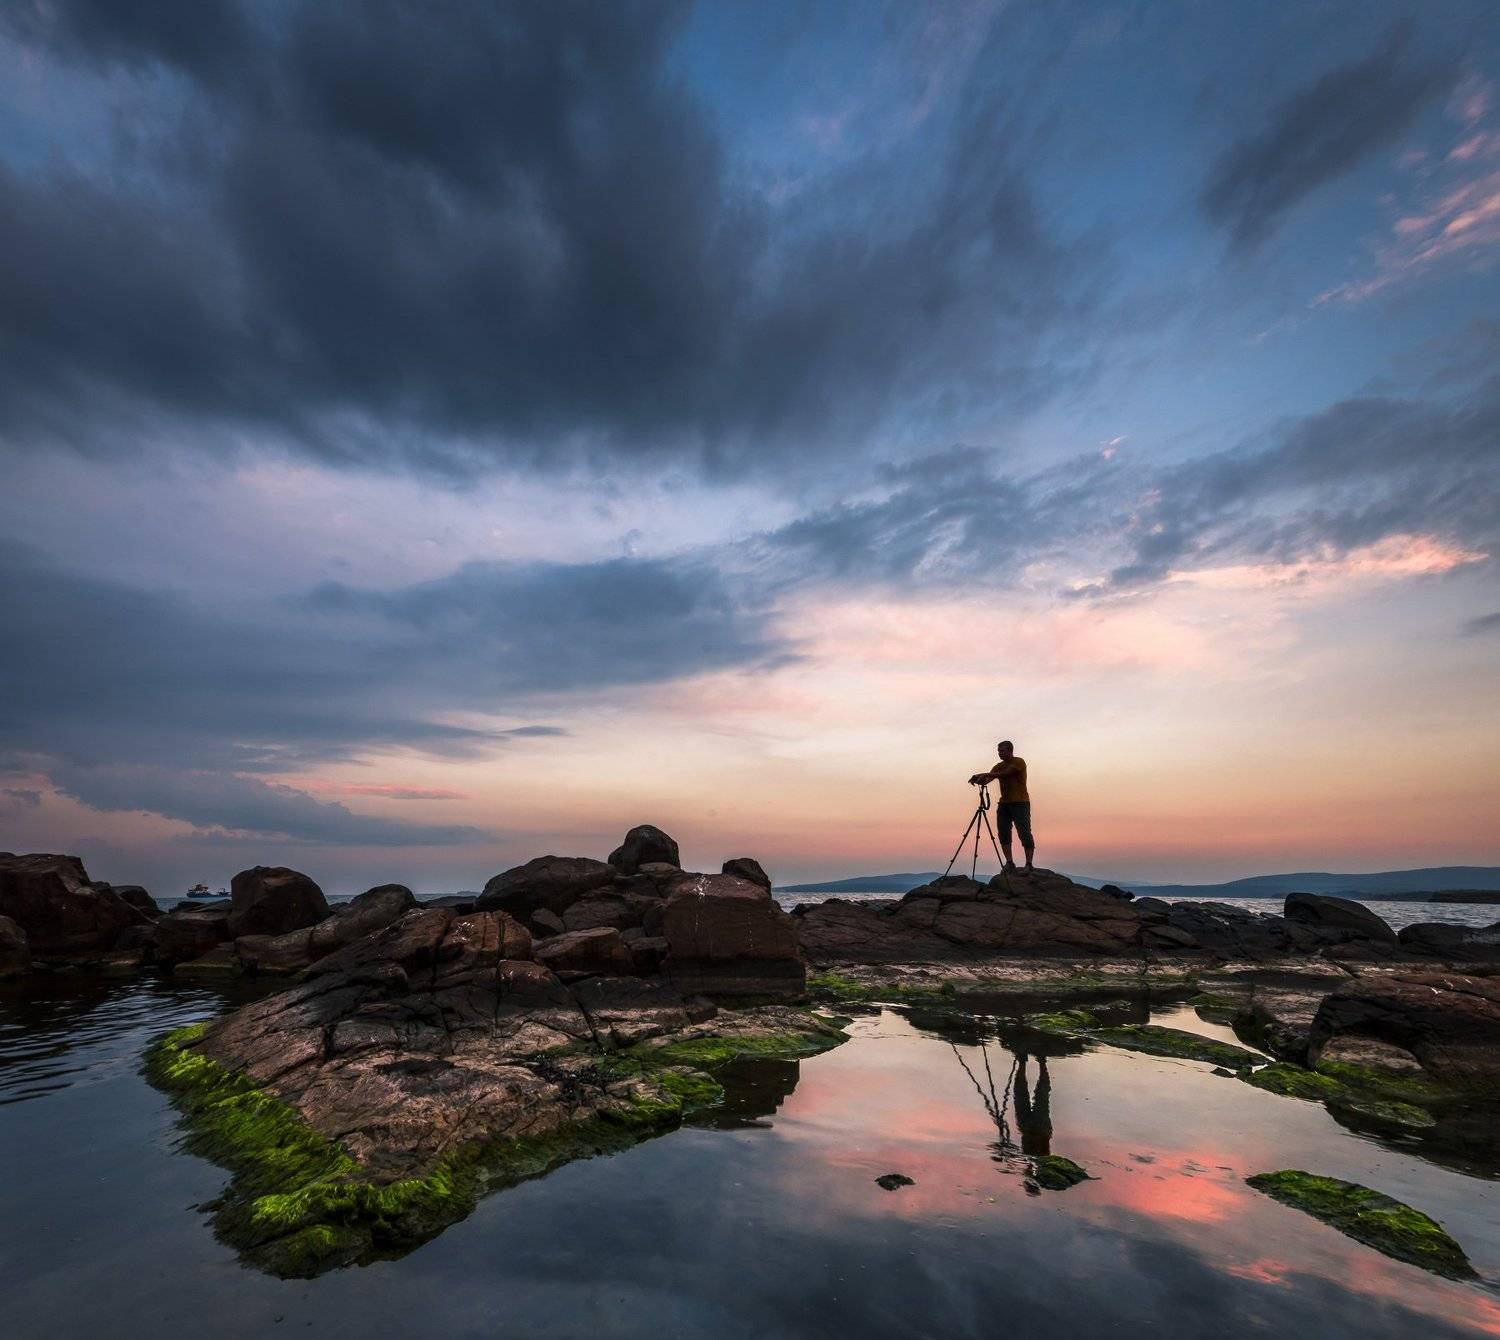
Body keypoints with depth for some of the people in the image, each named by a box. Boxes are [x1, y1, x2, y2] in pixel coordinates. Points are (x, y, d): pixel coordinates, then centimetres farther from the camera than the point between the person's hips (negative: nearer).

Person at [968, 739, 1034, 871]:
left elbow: (1005, 773, -23)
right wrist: (977, 778, -21)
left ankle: (1029, 864, -4)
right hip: (1004, 803, 7)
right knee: (1003, 834, 0)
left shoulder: (1019, 762, -6)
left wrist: (986, 774, -26)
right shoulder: (999, 766, 13)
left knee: (1024, 834, -7)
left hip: (1020, 803, -6)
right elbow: (986, 779, 1)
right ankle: (1009, 863, 4)